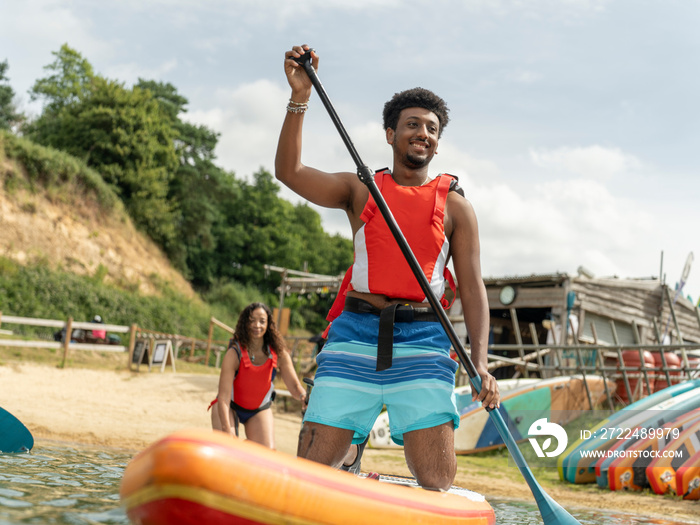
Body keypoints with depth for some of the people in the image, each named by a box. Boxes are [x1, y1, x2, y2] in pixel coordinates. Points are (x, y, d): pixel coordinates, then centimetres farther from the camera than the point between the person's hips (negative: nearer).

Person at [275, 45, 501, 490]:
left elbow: (473, 289, 5)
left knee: (439, 486, -8)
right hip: (356, 336, 1)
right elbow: (289, 171, 0)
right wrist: (300, 97, -10)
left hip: (422, 342, 0)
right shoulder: (361, 191, 14)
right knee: (310, 475, -4)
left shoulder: (456, 207, 11)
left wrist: (481, 365, -8)